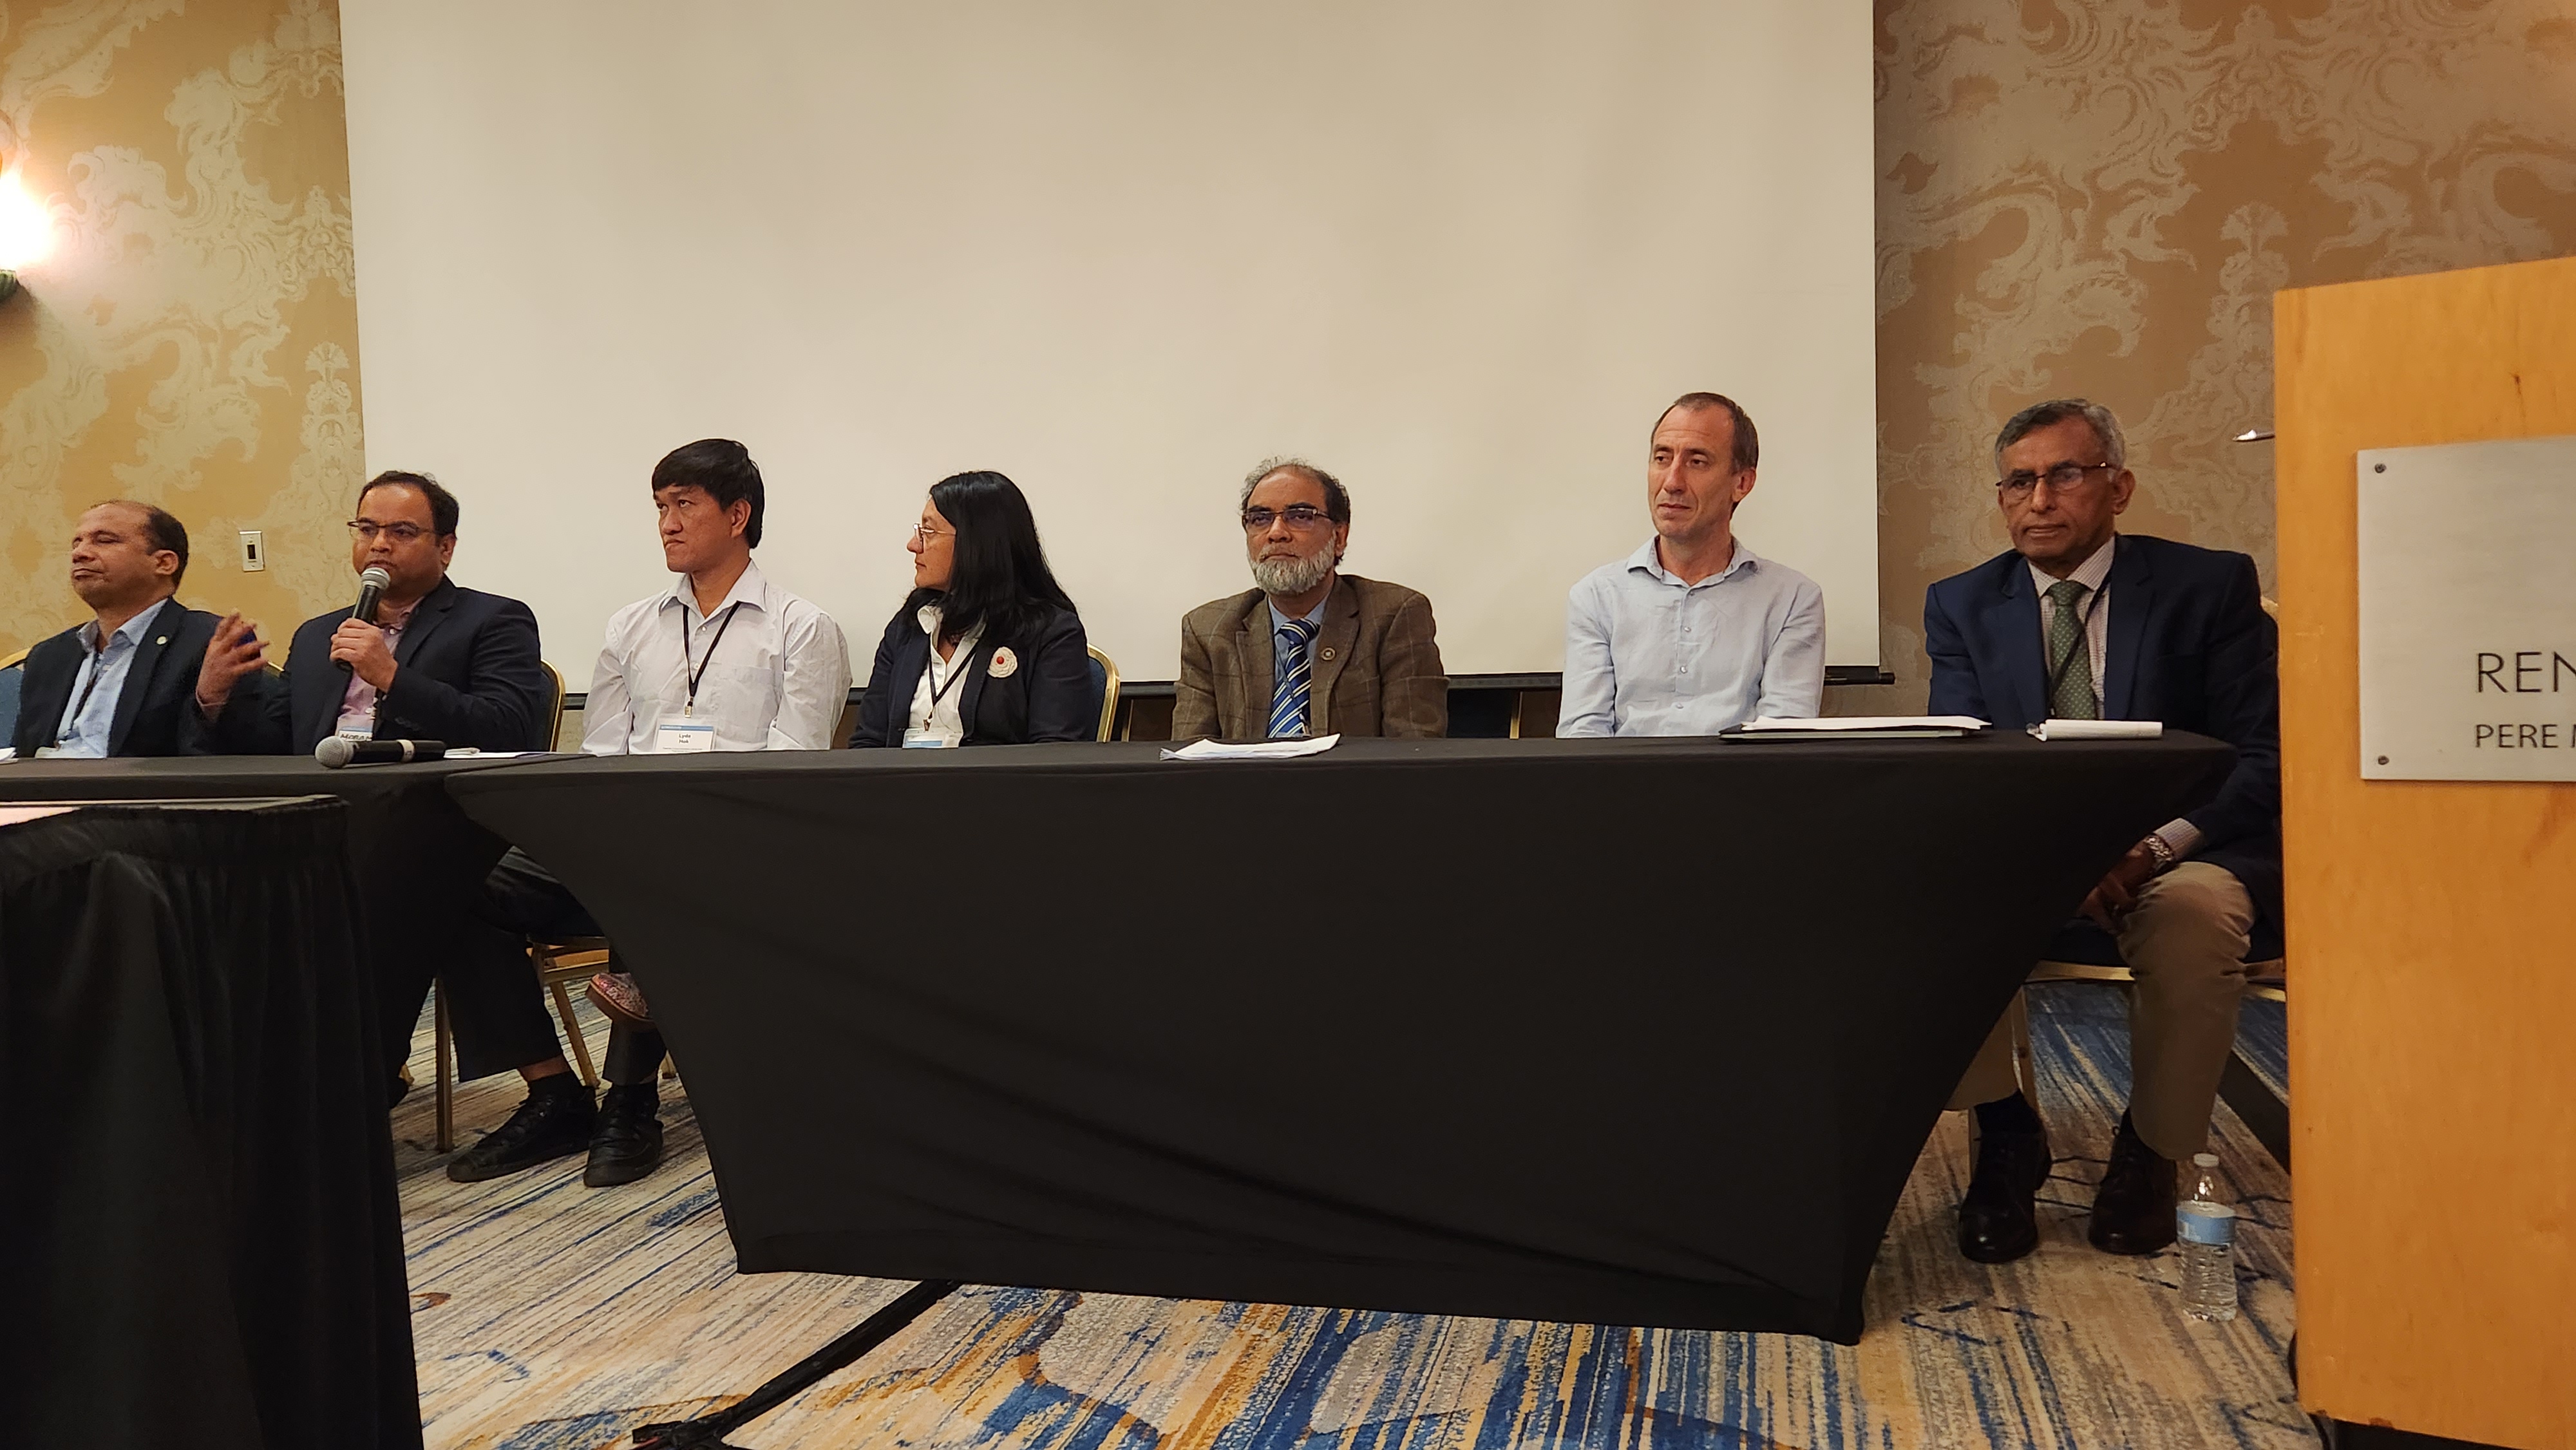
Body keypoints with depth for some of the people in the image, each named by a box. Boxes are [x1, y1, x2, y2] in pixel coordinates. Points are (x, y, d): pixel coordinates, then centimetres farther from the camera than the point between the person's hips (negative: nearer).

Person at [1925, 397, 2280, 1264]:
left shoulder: (2210, 587, 1)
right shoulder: (1962, 606, 7)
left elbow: (2262, 760, -5)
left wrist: (2153, 850, -24)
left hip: (2181, 857, -1)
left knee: (2198, 912, -36)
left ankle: (2150, 1150, -8)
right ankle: (2006, 1137, -7)